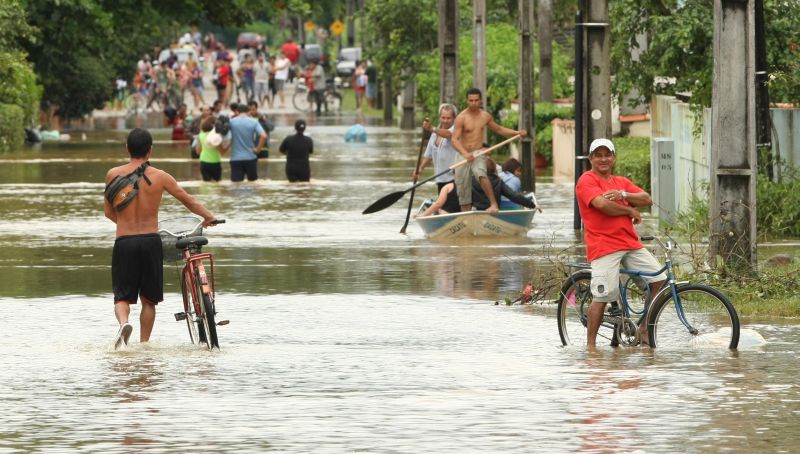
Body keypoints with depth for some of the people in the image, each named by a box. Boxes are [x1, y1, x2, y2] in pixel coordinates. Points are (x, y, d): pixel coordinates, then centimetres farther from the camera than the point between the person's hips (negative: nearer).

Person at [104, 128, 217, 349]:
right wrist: (209, 216, 26)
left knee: (122, 296, 5)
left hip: (124, 242, 0)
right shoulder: (160, 176, -2)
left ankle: (123, 322, -25)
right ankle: (143, 345, 15)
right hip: (151, 241, 0)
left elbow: (108, 211, 10)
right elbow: (189, 200, 8)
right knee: (148, 300, 14)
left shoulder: (114, 174, 0)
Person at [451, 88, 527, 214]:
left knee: (480, 173, -33)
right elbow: (455, 139, -16)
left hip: (479, 155, 1)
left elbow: (498, 129, 26)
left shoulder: (485, 116, 8)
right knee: (463, 191, 1)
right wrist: (465, 153, -32)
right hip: (463, 156, -1)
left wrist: (516, 133, 15)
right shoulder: (461, 118, -7)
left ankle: (494, 204, -35)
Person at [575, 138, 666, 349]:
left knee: (658, 279, -2)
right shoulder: (587, 181, 0)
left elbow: (647, 200, 8)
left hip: (630, 243, 7)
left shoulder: (622, 182, 21)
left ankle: (644, 329, 10)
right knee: (602, 296, -13)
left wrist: (623, 195, -9)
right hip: (604, 246, -7)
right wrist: (631, 211, -3)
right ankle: (590, 345, -4)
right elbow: (603, 204, -17)